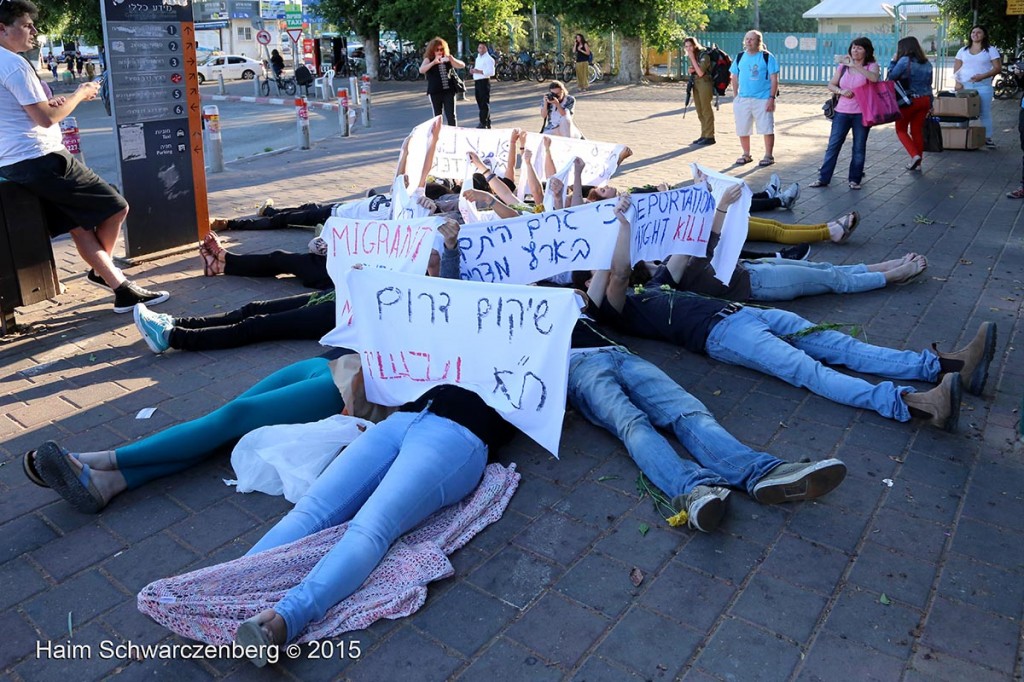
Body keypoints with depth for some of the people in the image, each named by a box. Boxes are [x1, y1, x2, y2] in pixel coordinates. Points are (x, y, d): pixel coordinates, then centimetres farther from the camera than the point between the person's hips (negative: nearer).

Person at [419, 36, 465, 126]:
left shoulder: (447, 59, 11)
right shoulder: (428, 60, 1)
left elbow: (462, 65, 6)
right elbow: (421, 70, -17)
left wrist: (452, 59, -13)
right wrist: (433, 62, -29)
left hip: (449, 91, 2)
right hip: (435, 92, -2)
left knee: (451, 116, -1)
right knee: (437, 116, 5)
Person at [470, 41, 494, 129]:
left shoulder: (489, 59, -8)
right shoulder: (478, 58, 20)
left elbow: (491, 72, -19)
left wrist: (479, 71, -20)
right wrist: (473, 71, 9)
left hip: (484, 82, -9)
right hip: (477, 82, 9)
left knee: (484, 103, -8)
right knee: (480, 102, 11)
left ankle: (484, 123, -7)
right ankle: (486, 122, 20)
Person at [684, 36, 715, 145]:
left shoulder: (704, 55, -14)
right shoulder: (690, 56, 10)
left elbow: (700, 73, -22)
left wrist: (692, 59, -20)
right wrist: (691, 70, -1)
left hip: (705, 83, -8)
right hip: (695, 84, 9)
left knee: (706, 111, -6)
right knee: (700, 112, 10)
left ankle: (709, 137, -2)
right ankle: (704, 135, 16)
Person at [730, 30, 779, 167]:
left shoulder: (767, 57, -3)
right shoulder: (740, 57, 8)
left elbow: (774, 79, -5)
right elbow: (734, 78, 13)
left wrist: (772, 98, -12)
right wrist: (735, 96, 4)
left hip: (763, 99, -4)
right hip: (742, 99, 4)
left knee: (767, 129, -1)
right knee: (742, 129, 8)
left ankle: (768, 156, 9)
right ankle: (746, 154, 24)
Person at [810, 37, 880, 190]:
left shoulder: (871, 66, -1)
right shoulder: (843, 65, 8)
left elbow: (874, 78, -23)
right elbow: (831, 85, 10)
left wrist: (854, 65, -27)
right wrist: (841, 91, -11)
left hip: (861, 113, -2)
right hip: (842, 111, 2)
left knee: (859, 147, 4)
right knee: (833, 145, 0)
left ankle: (855, 179, 14)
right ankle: (823, 178, 5)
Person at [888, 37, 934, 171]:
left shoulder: (905, 61, -13)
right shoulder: (927, 63, 9)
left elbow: (891, 77, -12)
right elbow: (929, 83, 14)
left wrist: (893, 62, 1)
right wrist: (930, 104, 20)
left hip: (909, 100, -6)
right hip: (925, 100, 6)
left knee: (901, 129, 8)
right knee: (917, 130, 13)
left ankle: (915, 155, -10)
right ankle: (917, 162, 17)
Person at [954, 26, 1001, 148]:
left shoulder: (991, 50, 5)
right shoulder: (963, 50, 13)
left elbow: (998, 68, -1)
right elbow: (956, 69, 10)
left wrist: (983, 76, -18)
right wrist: (957, 82, -8)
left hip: (983, 86, -2)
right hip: (964, 85, 2)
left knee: (985, 112, -1)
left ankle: (987, 138, 3)